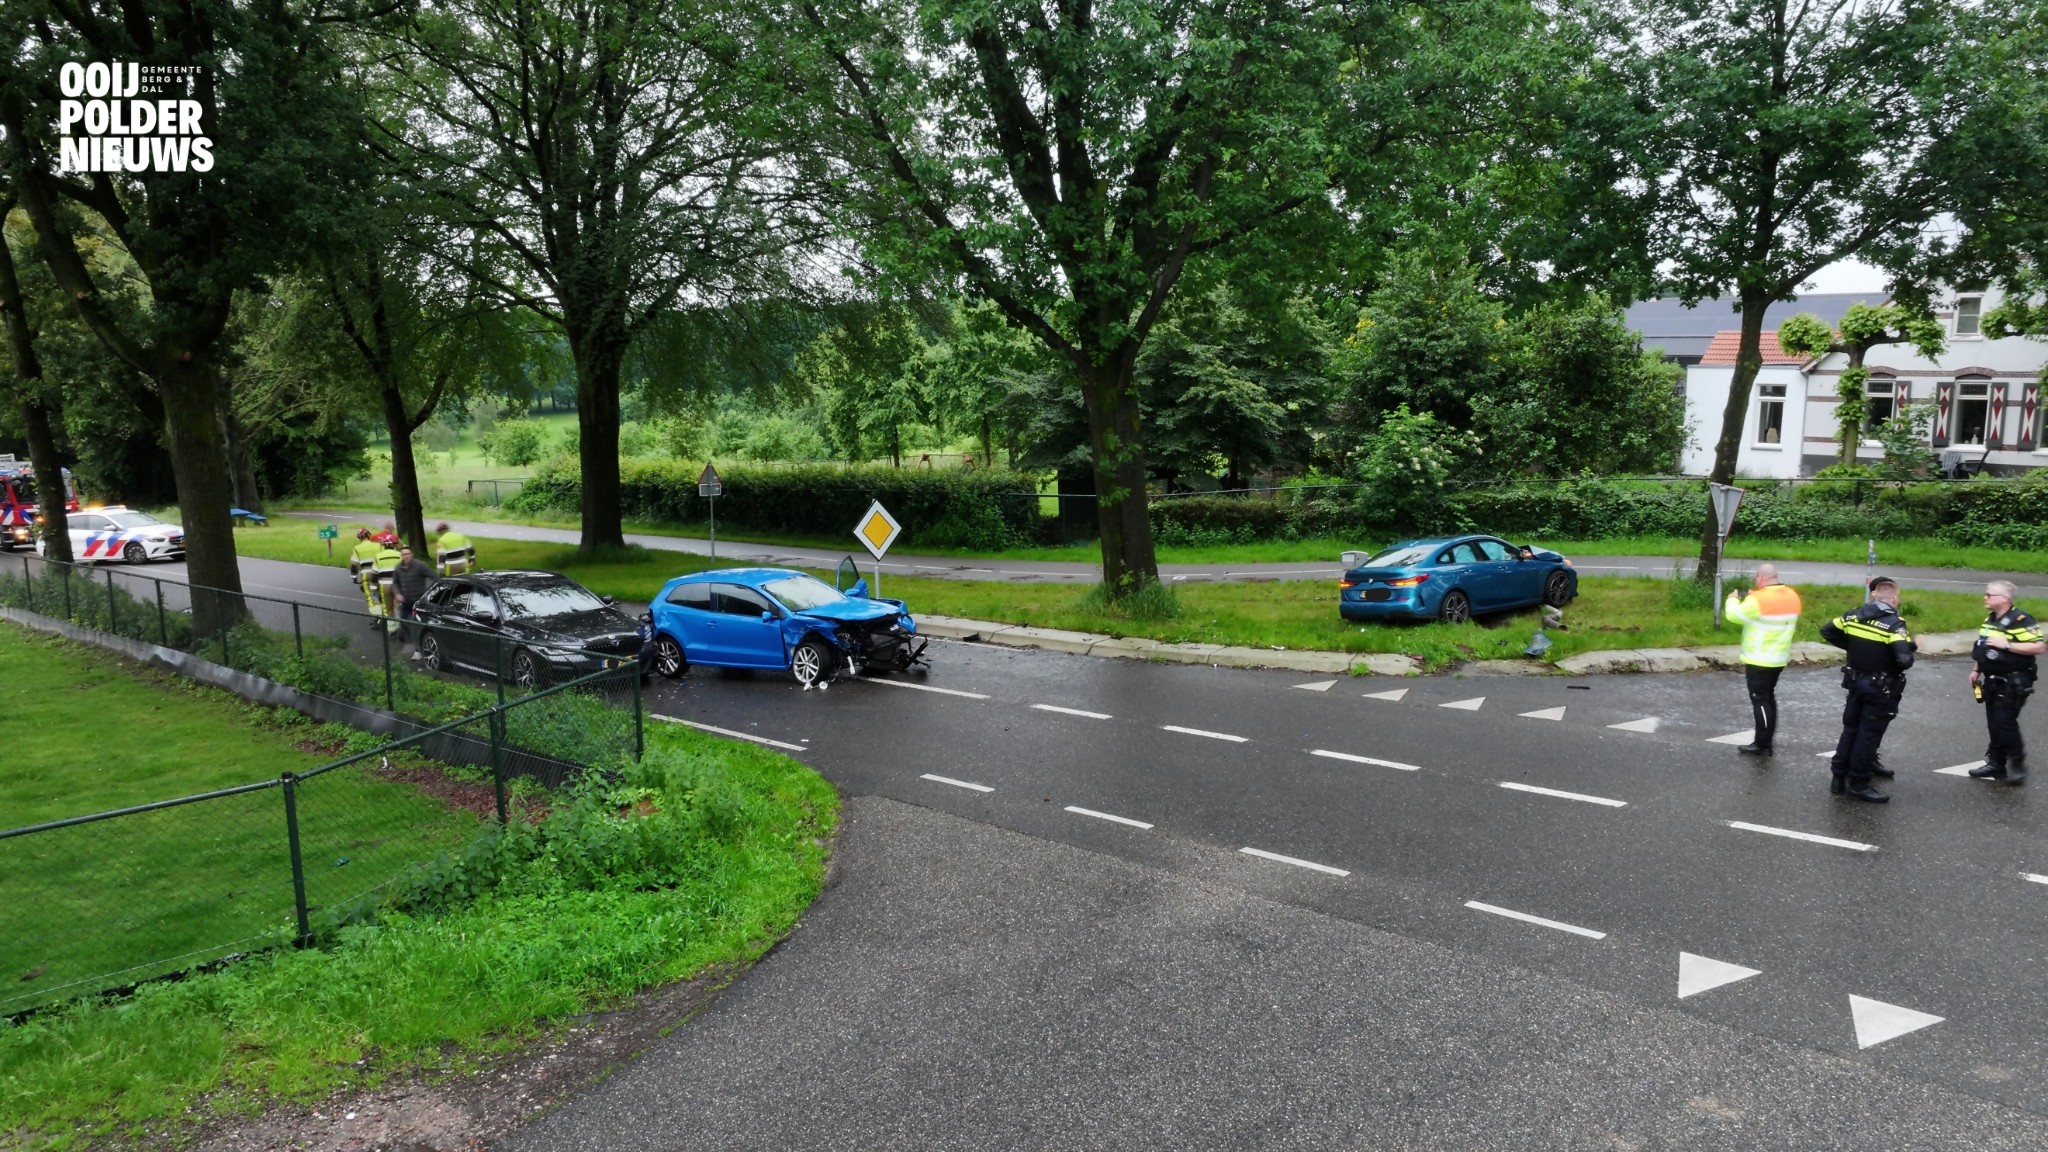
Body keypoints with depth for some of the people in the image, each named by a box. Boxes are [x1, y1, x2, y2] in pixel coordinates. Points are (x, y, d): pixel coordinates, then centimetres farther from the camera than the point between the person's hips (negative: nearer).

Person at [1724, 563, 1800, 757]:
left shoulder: (1759, 600, -22)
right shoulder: (1792, 597, 4)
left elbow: (1733, 615, -13)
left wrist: (1733, 599, 5)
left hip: (1759, 660, -8)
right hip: (1779, 658, 8)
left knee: (1760, 700, -2)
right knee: (1768, 697, 19)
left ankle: (1762, 745, 1)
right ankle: (1766, 738, 26)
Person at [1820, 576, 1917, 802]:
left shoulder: (1854, 615, -1)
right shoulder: (1894, 624, -19)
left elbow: (1827, 631, 7)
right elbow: (1905, 660, -28)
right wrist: (1911, 648, -5)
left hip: (1856, 682, 6)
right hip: (1881, 688, -6)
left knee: (1850, 729, 16)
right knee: (1869, 734, 1)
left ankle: (1839, 777, 19)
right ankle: (1858, 784, 7)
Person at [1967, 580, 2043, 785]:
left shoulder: (2020, 620, -17)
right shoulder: (1990, 620, 11)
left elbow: (2039, 647, -24)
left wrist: (2007, 644, -27)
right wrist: (1977, 670, 18)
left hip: (2013, 683, -9)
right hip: (1992, 681, 9)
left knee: (2005, 721, -10)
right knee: (1994, 723, 11)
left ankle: (2017, 763, 3)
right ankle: (1996, 763, 18)